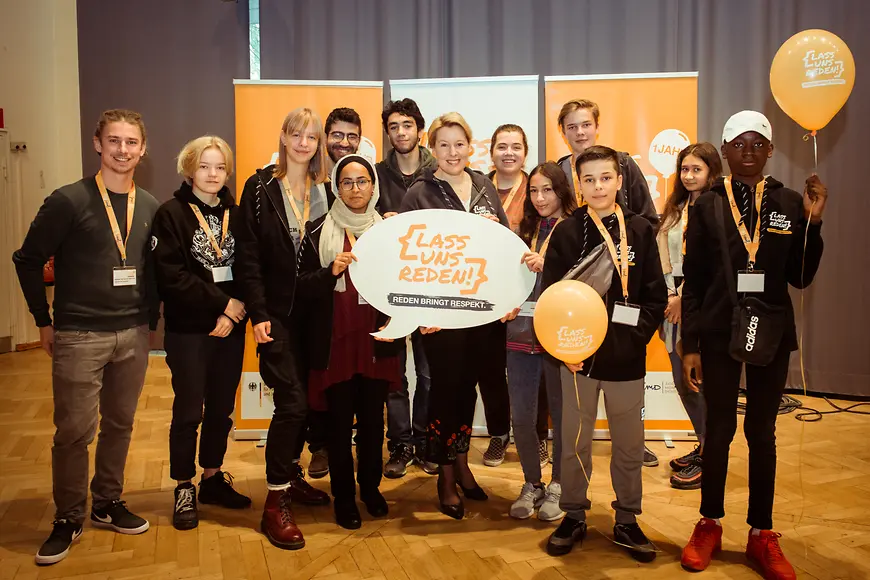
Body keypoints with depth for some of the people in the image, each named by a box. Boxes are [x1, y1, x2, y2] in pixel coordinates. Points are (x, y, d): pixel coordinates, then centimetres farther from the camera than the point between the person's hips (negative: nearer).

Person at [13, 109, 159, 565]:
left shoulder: (149, 207, 5)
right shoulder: (68, 201, -8)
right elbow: (28, 260, -3)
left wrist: (151, 318, 8)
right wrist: (45, 322, -2)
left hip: (133, 336, 4)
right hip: (79, 337, -4)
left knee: (120, 424, 13)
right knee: (74, 431, 1)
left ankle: (108, 503, 31)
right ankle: (68, 519, 19)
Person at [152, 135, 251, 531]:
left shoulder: (236, 214, 8)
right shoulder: (171, 214, -4)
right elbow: (172, 276, -13)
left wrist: (234, 313, -12)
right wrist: (223, 302, -15)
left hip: (230, 328, 4)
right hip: (188, 330, -4)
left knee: (221, 408, 11)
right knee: (188, 411, 3)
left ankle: (213, 479, 28)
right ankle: (184, 489, 20)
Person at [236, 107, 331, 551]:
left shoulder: (324, 190, 8)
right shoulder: (260, 188, -4)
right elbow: (248, 258, -8)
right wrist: (258, 314, -13)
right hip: (277, 312, -4)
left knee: (305, 398, 11)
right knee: (293, 401, -9)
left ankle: (291, 474, 32)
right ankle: (276, 502, 3)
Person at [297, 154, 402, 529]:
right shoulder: (320, 231, 0)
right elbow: (303, 289, -3)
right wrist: (331, 271, -19)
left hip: (377, 341, 2)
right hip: (335, 342, -2)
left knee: (372, 417, 9)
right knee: (339, 420, 4)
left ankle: (370, 486, 29)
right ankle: (343, 496, 20)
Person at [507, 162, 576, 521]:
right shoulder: (523, 231, 10)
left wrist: (547, 265, -24)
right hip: (522, 334, 4)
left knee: (561, 414, 7)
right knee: (521, 416, 8)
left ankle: (557, 486, 26)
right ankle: (532, 484, 28)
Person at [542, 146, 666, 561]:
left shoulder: (640, 231, 3)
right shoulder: (567, 233, 0)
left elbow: (656, 296, 3)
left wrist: (636, 336, -8)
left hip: (626, 358, 1)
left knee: (629, 445, 11)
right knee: (574, 442, 10)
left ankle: (626, 520, 28)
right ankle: (573, 516, 27)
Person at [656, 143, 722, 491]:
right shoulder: (675, 208, 15)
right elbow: (662, 251, 6)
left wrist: (684, 298, -12)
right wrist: (669, 295, -7)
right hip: (674, 303, 7)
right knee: (682, 381, 13)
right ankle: (703, 445, 30)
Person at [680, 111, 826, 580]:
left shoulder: (789, 204, 3)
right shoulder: (707, 206, 0)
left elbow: (801, 278, 1)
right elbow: (693, 282, -2)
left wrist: (813, 223, -10)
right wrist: (689, 344, -6)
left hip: (771, 332, 1)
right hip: (719, 333, -1)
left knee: (762, 432, 10)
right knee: (718, 430, 7)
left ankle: (762, 535, 23)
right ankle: (710, 524, 24)